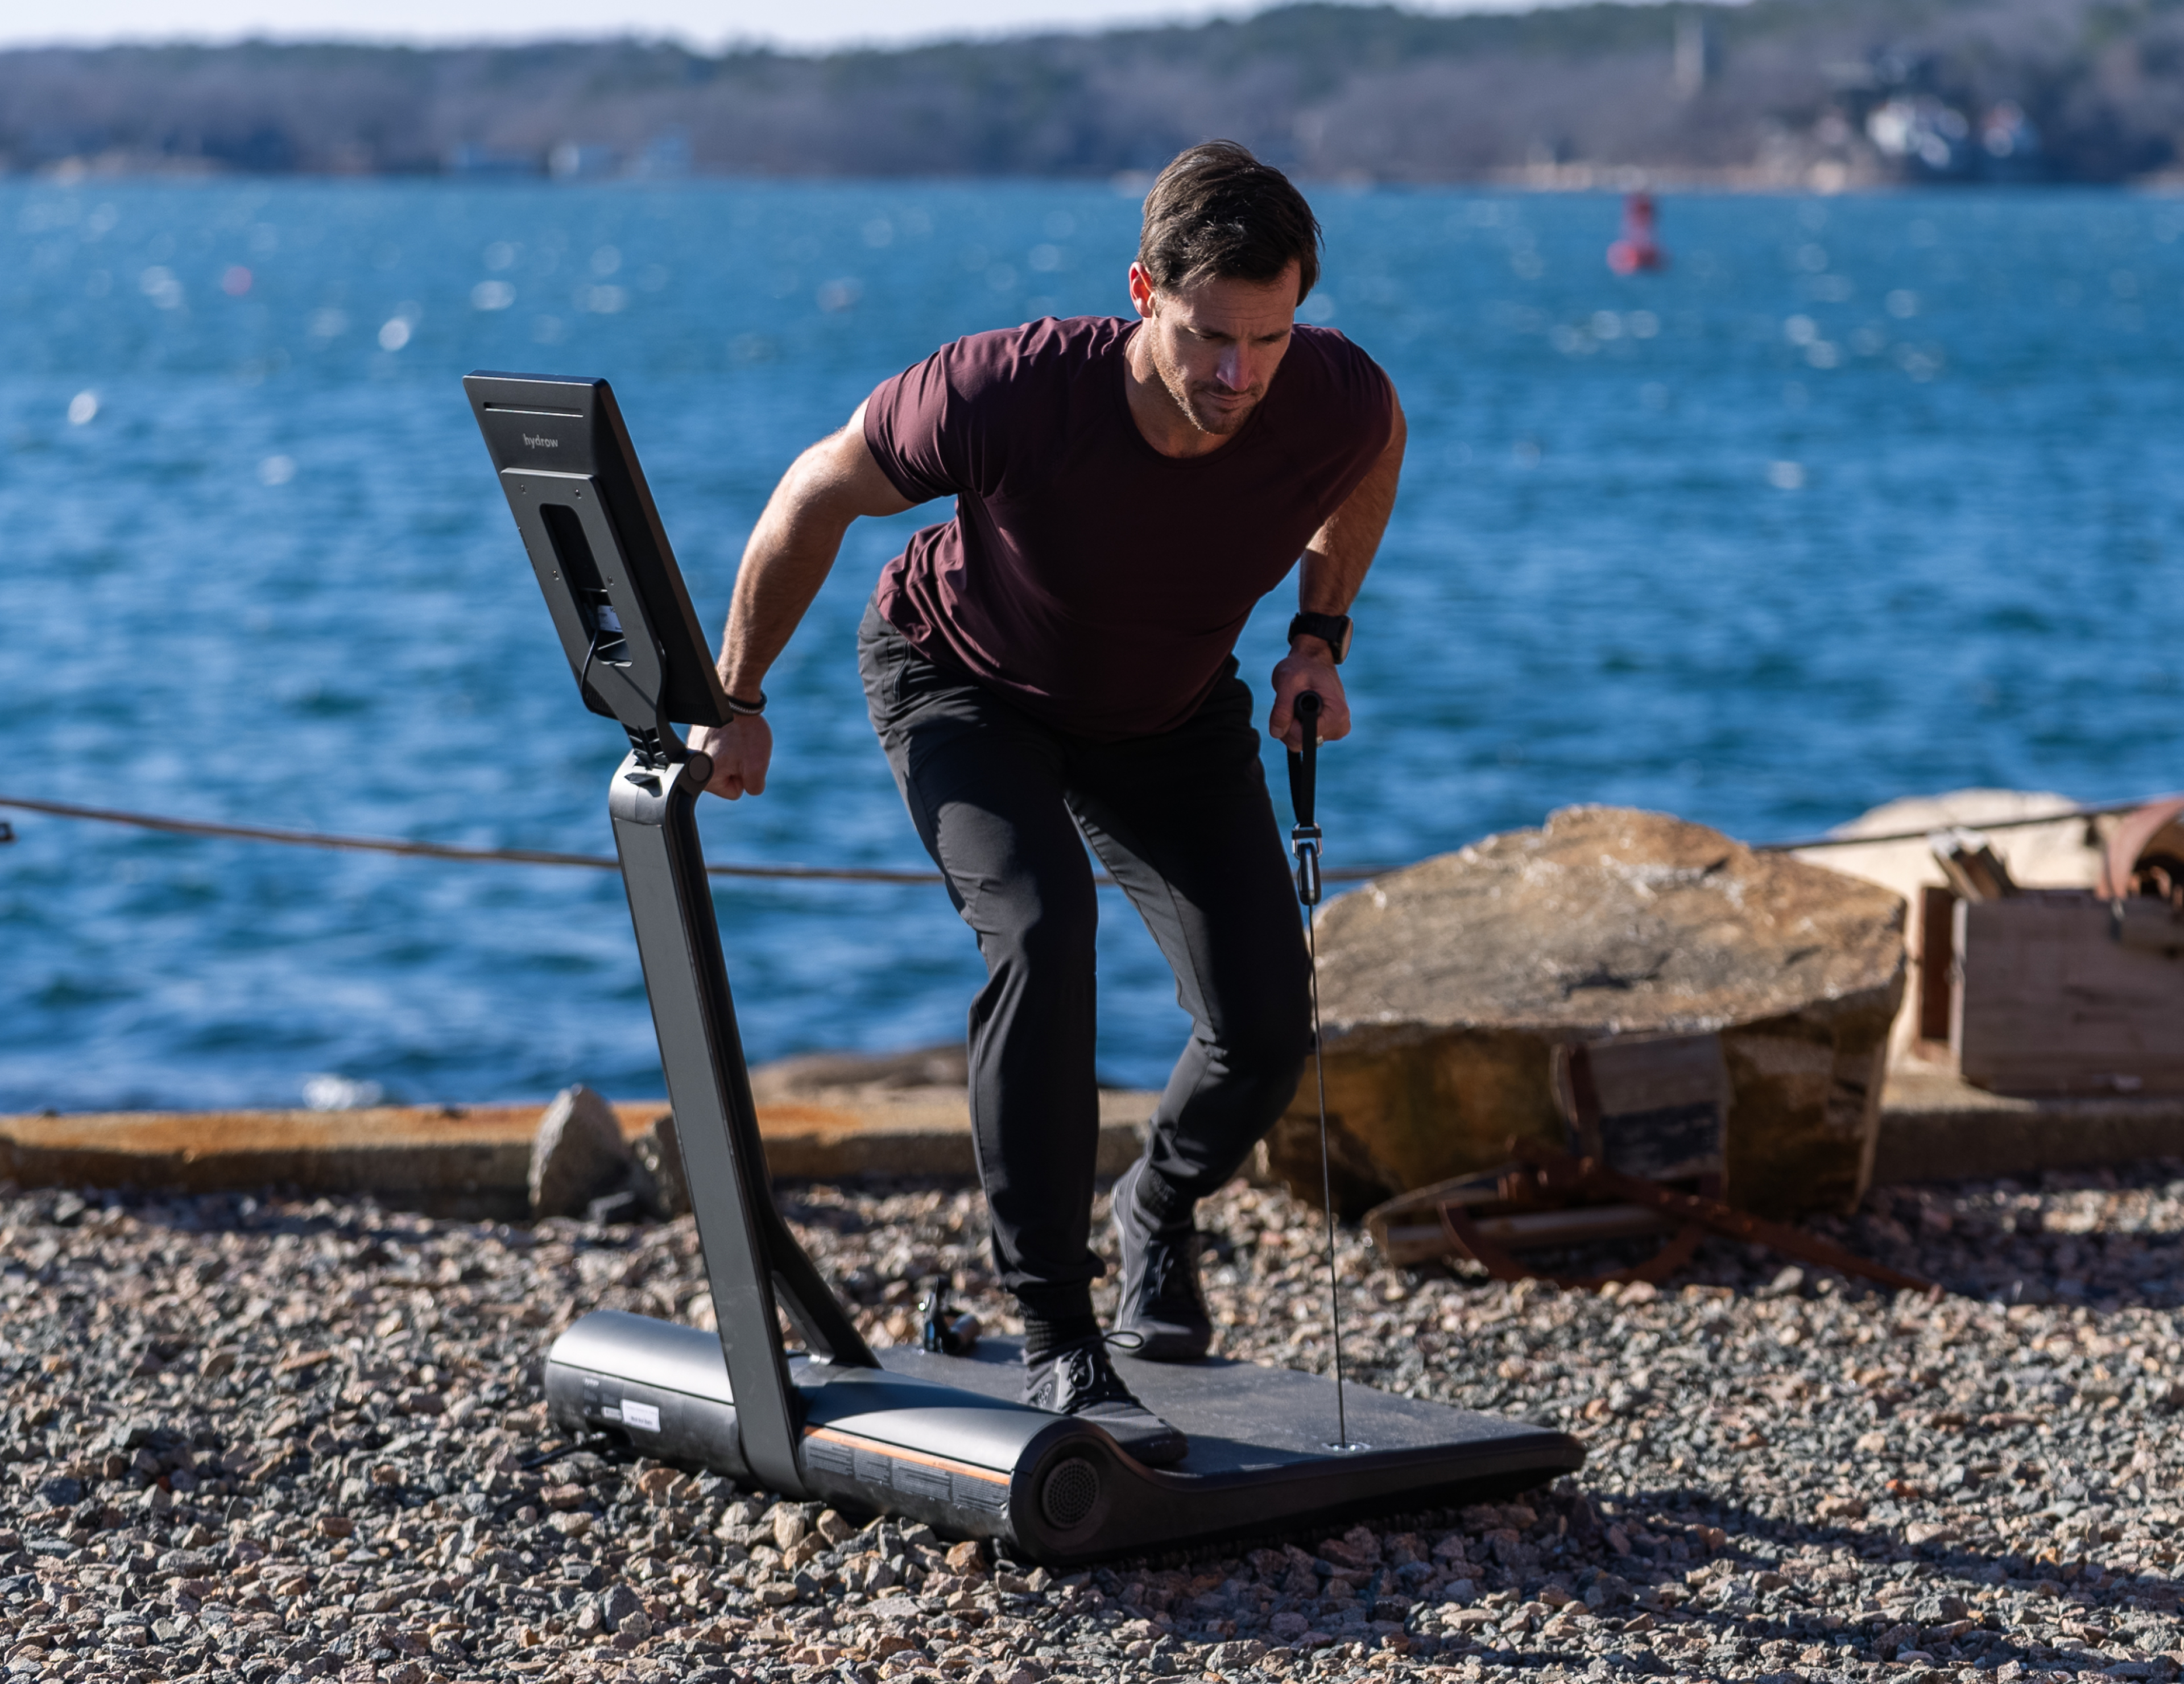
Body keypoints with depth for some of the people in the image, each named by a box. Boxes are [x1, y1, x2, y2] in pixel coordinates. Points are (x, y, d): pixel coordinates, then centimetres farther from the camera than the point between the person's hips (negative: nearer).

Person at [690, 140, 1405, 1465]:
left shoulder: (1337, 401, -30)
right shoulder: (1008, 393, -39)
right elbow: (820, 492, -19)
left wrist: (1323, 634, -6)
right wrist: (737, 697, -10)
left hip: (1176, 711, 3)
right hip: (967, 687, -3)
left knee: (1267, 1030, -7)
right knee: (1044, 933, -31)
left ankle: (1163, 1208, 29)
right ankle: (1058, 1342, -21)